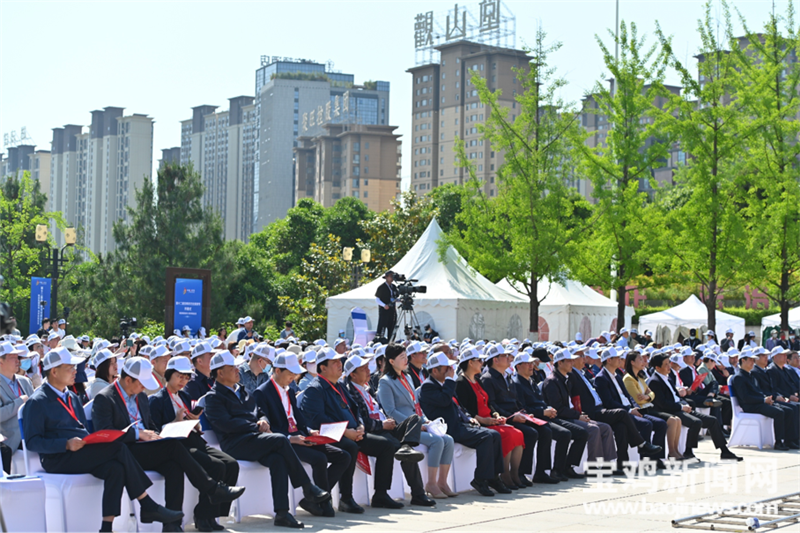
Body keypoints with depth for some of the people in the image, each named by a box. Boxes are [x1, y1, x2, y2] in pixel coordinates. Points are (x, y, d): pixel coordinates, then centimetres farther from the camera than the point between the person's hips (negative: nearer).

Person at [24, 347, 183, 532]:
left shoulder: (71, 397, 21)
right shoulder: (37, 402, -4)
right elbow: (32, 442, -11)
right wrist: (66, 444, -23)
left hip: (82, 453, 8)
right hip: (58, 460, -8)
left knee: (115, 469, -25)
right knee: (118, 447, -25)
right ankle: (148, 506, -19)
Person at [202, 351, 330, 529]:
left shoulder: (242, 392, 26)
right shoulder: (214, 397, 2)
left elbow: (260, 412, 28)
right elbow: (226, 424, -11)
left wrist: (263, 420, 3)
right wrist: (256, 427, -8)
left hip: (254, 440, 7)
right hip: (235, 444, -7)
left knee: (277, 459, -27)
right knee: (280, 440, -27)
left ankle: (282, 513, -32)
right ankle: (308, 488, -18)